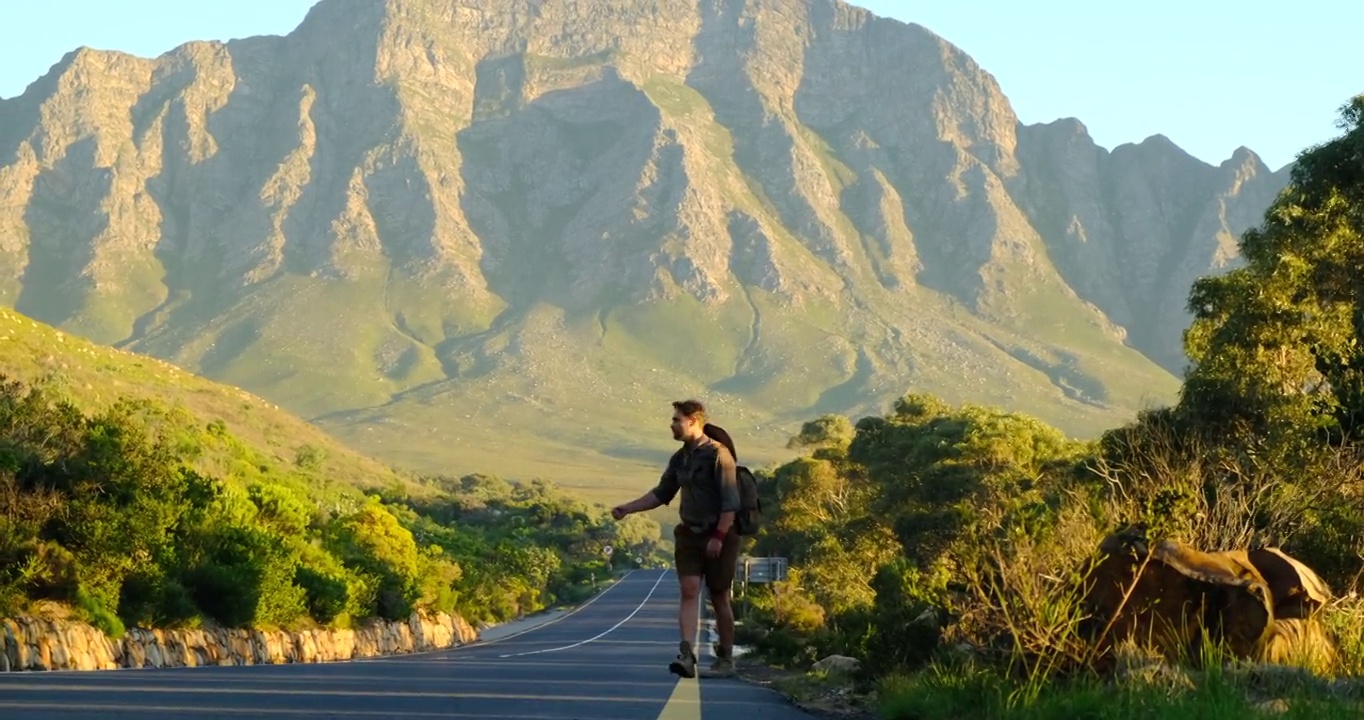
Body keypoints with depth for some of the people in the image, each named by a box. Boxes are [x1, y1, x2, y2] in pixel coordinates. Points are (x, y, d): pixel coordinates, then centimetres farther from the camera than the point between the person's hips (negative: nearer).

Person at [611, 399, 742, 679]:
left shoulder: (718, 454, -12)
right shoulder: (680, 458, 10)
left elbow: (731, 501, -16)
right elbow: (661, 494, 19)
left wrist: (719, 538, -21)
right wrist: (627, 508, 10)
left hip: (718, 535, -6)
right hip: (689, 534, 6)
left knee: (719, 598, 2)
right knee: (689, 591, -10)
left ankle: (725, 660, 14)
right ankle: (686, 656, -21)